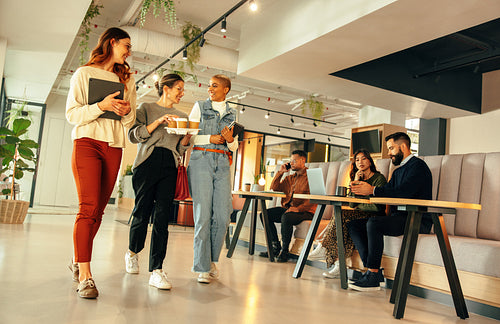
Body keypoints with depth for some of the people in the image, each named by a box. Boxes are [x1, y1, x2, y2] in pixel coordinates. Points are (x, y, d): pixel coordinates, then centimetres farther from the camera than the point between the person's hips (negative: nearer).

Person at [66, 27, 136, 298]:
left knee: (98, 210, 3)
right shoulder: (85, 73, 8)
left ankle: (78, 260, 19)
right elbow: (72, 114, 0)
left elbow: (130, 121, 18)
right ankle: (84, 276, -13)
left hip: (114, 148, 5)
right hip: (87, 142, -4)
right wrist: (101, 106, -15)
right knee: (89, 207, -14)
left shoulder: (127, 80, 21)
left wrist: (127, 111, -4)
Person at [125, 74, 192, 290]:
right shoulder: (146, 108, 10)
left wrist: (188, 136, -2)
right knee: (142, 212, 2)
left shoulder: (182, 116, 20)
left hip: (170, 167, 3)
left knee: (162, 217, -7)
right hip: (148, 163, -2)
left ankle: (156, 271, -7)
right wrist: (158, 122, -11)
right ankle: (132, 252, 32)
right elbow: (133, 135, -2)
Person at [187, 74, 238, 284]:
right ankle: (203, 267, 1)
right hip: (201, 160, -3)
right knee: (203, 215, -8)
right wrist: (209, 138, -8)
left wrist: (230, 139, -4)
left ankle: (211, 259, 16)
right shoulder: (200, 107, 10)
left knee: (223, 215, -4)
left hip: (222, 164, 3)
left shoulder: (231, 114, 18)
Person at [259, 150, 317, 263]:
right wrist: (280, 172, 10)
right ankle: (275, 247, -6)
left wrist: (297, 208, -24)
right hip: (287, 208, 8)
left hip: (305, 211, -8)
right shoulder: (290, 178, 21)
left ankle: (284, 251, -20)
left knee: (286, 217, -36)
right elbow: (274, 188, 17)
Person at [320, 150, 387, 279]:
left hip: (374, 216, -6)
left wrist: (359, 207, -1)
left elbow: (378, 206, -10)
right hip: (360, 215, 6)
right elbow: (352, 204, 6)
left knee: (342, 216, -29)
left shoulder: (379, 178, -1)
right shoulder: (356, 178, 19)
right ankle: (338, 265, -32)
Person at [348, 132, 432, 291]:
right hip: (398, 217, 10)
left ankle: (373, 275, -24)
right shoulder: (398, 171, 23)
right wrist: (363, 189, -4)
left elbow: (403, 192, -22)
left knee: (374, 223, -33)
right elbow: (387, 192, 12)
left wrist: (373, 190, -22)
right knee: (353, 224, -4)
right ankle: (371, 269, -12)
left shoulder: (418, 166, -7)